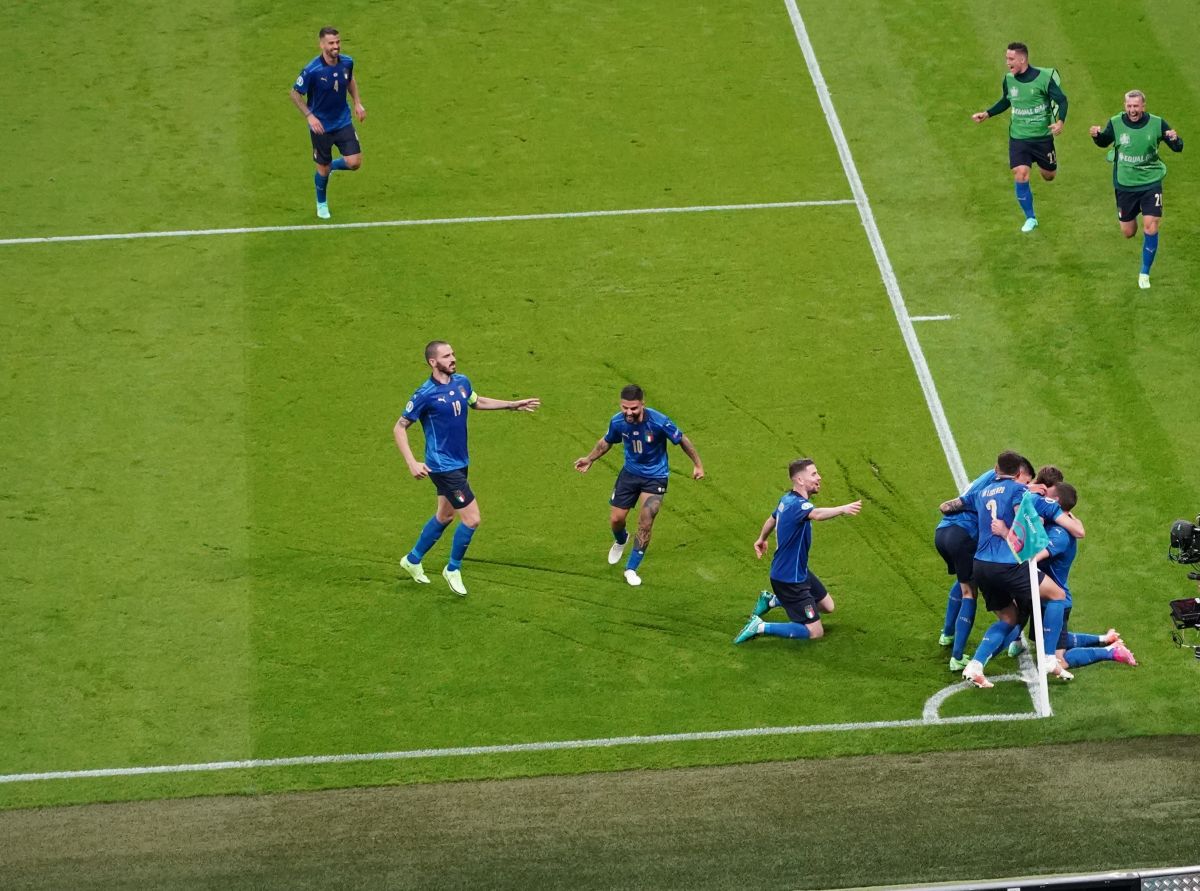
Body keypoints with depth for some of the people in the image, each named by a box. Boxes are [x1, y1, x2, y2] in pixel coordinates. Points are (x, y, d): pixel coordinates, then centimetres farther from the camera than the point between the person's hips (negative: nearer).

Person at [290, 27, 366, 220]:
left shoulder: (347, 62, -10)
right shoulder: (312, 70, -24)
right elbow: (294, 93, -12)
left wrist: (357, 102, 7)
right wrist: (309, 116, -19)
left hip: (343, 122, 4)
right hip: (321, 125, -4)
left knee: (354, 162, -6)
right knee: (323, 168, 8)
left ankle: (332, 166, 30)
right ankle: (321, 203, 36)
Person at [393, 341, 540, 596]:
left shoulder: (461, 382, 1)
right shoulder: (426, 394, -20)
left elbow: (477, 402, 24)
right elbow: (399, 428, -14)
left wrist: (513, 404, 21)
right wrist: (412, 463, -24)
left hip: (458, 463, 8)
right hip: (443, 467, -8)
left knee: (444, 516, 22)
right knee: (471, 518, -8)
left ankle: (413, 560, 40)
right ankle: (453, 570, 13)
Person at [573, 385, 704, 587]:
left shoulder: (659, 422, -28)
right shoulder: (617, 422, -17)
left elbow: (682, 440, -11)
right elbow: (607, 441, 7)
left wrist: (697, 465, -4)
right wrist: (589, 459, 10)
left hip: (655, 477, -3)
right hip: (630, 472, 3)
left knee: (645, 525, -9)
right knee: (616, 519, 6)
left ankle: (631, 569, 9)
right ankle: (620, 541, 44)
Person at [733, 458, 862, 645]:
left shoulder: (787, 500, 3)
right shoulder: (797, 504, -28)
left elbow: (772, 519, 25)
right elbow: (816, 514, -52)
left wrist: (762, 538, 45)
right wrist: (842, 509, -69)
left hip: (799, 571, 10)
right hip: (789, 579, -10)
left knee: (827, 606, 24)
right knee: (815, 632, -7)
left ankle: (771, 600, 26)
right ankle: (760, 627, -5)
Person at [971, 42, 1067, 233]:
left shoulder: (1044, 77, -17)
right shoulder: (1008, 80, -2)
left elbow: (1061, 100, -11)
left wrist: (1060, 121, -28)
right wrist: (986, 114, 5)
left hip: (1042, 136, -2)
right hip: (1018, 137, 2)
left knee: (1048, 176, 11)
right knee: (1020, 175, -12)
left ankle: (1051, 161, 51)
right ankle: (1030, 218, 2)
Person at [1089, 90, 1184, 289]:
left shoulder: (1157, 124, -11)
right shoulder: (1115, 123, -9)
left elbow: (1178, 148, -5)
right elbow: (1104, 142, 9)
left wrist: (1174, 139, -29)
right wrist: (1097, 136, -14)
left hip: (1151, 182, -1)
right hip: (1124, 184, 1)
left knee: (1150, 227, -12)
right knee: (1128, 233, 9)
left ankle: (1145, 273, 5)